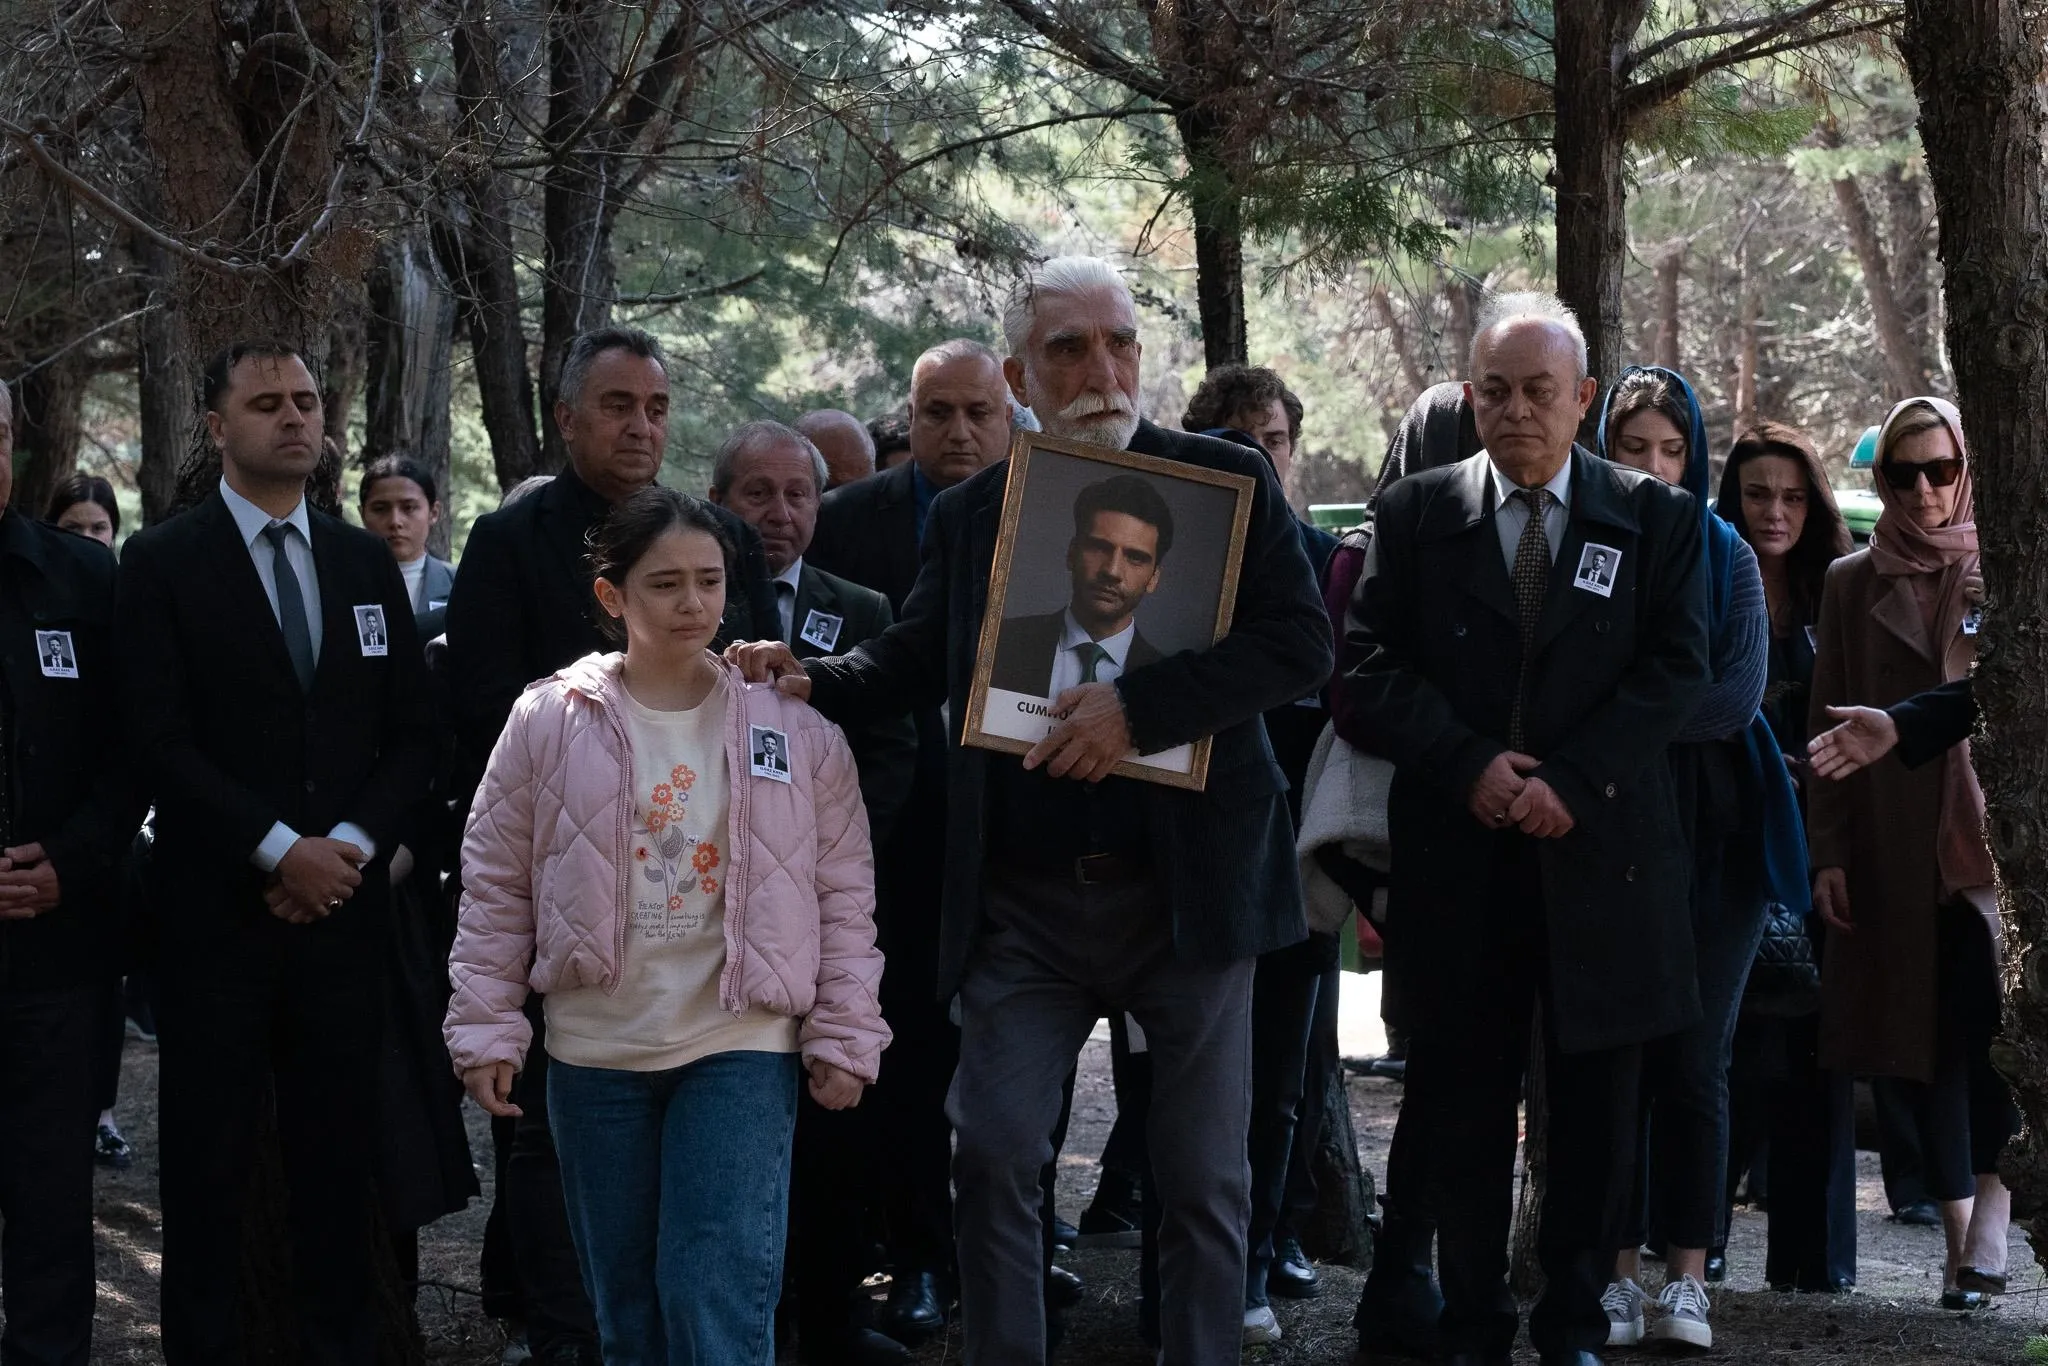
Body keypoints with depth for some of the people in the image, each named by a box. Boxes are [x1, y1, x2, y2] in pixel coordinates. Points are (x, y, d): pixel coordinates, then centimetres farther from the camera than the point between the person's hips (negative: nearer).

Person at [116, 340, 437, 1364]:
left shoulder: (367, 563, 13)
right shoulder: (163, 562, 1)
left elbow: (413, 733, 10)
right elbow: (161, 742, -7)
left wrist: (349, 846, -5)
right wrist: (280, 850, -13)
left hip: (344, 906, 3)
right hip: (215, 914, -3)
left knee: (338, 1156, 5)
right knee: (208, 1165, 1)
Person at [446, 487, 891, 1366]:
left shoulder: (794, 731, 0)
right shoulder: (548, 724, -1)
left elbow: (843, 894, 3)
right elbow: (496, 888, 4)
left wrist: (844, 1036, 0)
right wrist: (486, 1031, 1)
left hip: (741, 1047, -2)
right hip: (594, 1053, 2)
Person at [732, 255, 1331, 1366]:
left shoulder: (1228, 482, -2)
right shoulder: (968, 514, 8)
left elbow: (1300, 642, -12)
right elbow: (916, 661, 18)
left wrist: (1142, 705, -21)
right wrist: (813, 681, -2)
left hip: (1187, 887, -2)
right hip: (1025, 899, 2)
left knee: (1203, 1176, 7)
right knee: (992, 1153, 0)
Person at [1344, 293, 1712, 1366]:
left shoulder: (1655, 519, 5)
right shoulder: (1414, 514, 6)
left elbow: (1676, 671, -2)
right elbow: (1371, 669, 0)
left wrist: (1568, 780, -13)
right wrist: (1471, 765, -13)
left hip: (1603, 849, 0)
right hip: (1458, 854, 0)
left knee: (1594, 1105, 6)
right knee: (1460, 1105, 4)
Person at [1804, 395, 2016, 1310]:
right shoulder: (1854, 584, 10)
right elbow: (1827, 726, 9)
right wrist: (1828, 851, 2)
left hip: (1991, 837, -2)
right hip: (1895, 848, 2)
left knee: (1983, 1027, -14)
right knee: (1925, 1037, 4)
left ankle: (1989, 1223, -6)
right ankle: (1962, 1238, 11)